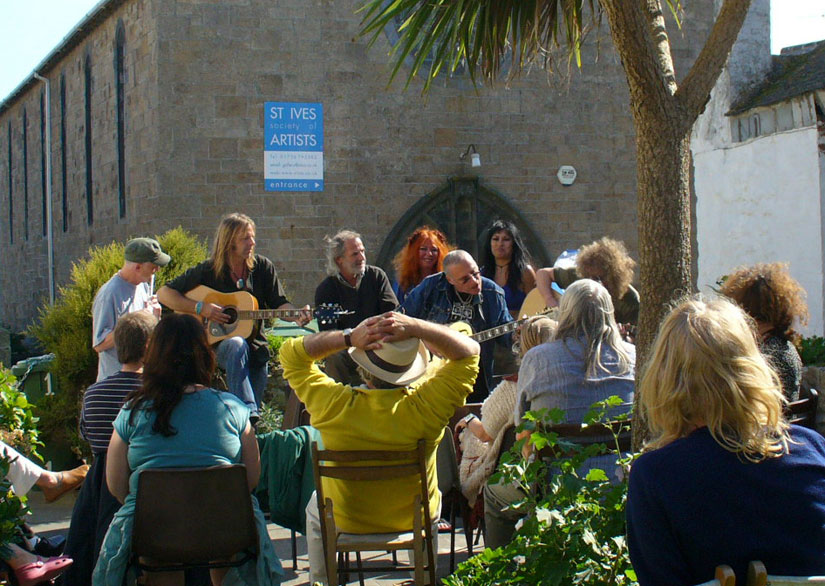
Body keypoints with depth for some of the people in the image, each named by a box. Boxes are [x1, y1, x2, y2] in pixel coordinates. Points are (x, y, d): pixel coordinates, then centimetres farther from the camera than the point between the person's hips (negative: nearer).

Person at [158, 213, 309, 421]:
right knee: (237, 345, -35)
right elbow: (164, 293, -3)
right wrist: (200, 308, -16)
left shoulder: (263, 267, 4)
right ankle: (246, 413, -44)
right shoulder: (207, 271, -4)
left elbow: (279, 304, 4)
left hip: (254, 344, 4)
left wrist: (296, 316, -19)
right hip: (213, 343, -4)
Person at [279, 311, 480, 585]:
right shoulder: (426, 407, -32)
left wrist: (348, 338, -29)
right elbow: (469, 350, -18)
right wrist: (414, 328, -30)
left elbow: (291, 352, -16)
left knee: (315, 507, 35)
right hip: (414, 518, 1)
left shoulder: (334, 405, -31)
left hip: (347, 521, 0)